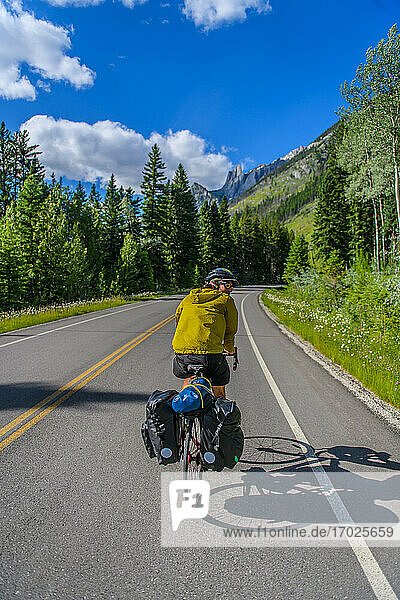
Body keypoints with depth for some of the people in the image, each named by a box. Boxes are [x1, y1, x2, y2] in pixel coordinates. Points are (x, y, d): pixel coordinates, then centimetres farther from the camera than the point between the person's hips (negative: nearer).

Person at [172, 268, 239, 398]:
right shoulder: (226, 300, 10)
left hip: (181, 350, 4)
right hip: (210, 354, -4)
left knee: (190, 377, 37)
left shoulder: (188, 298, 21)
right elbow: (231, 330, 16)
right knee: (219, 391, 22)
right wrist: (229, 348, 36)